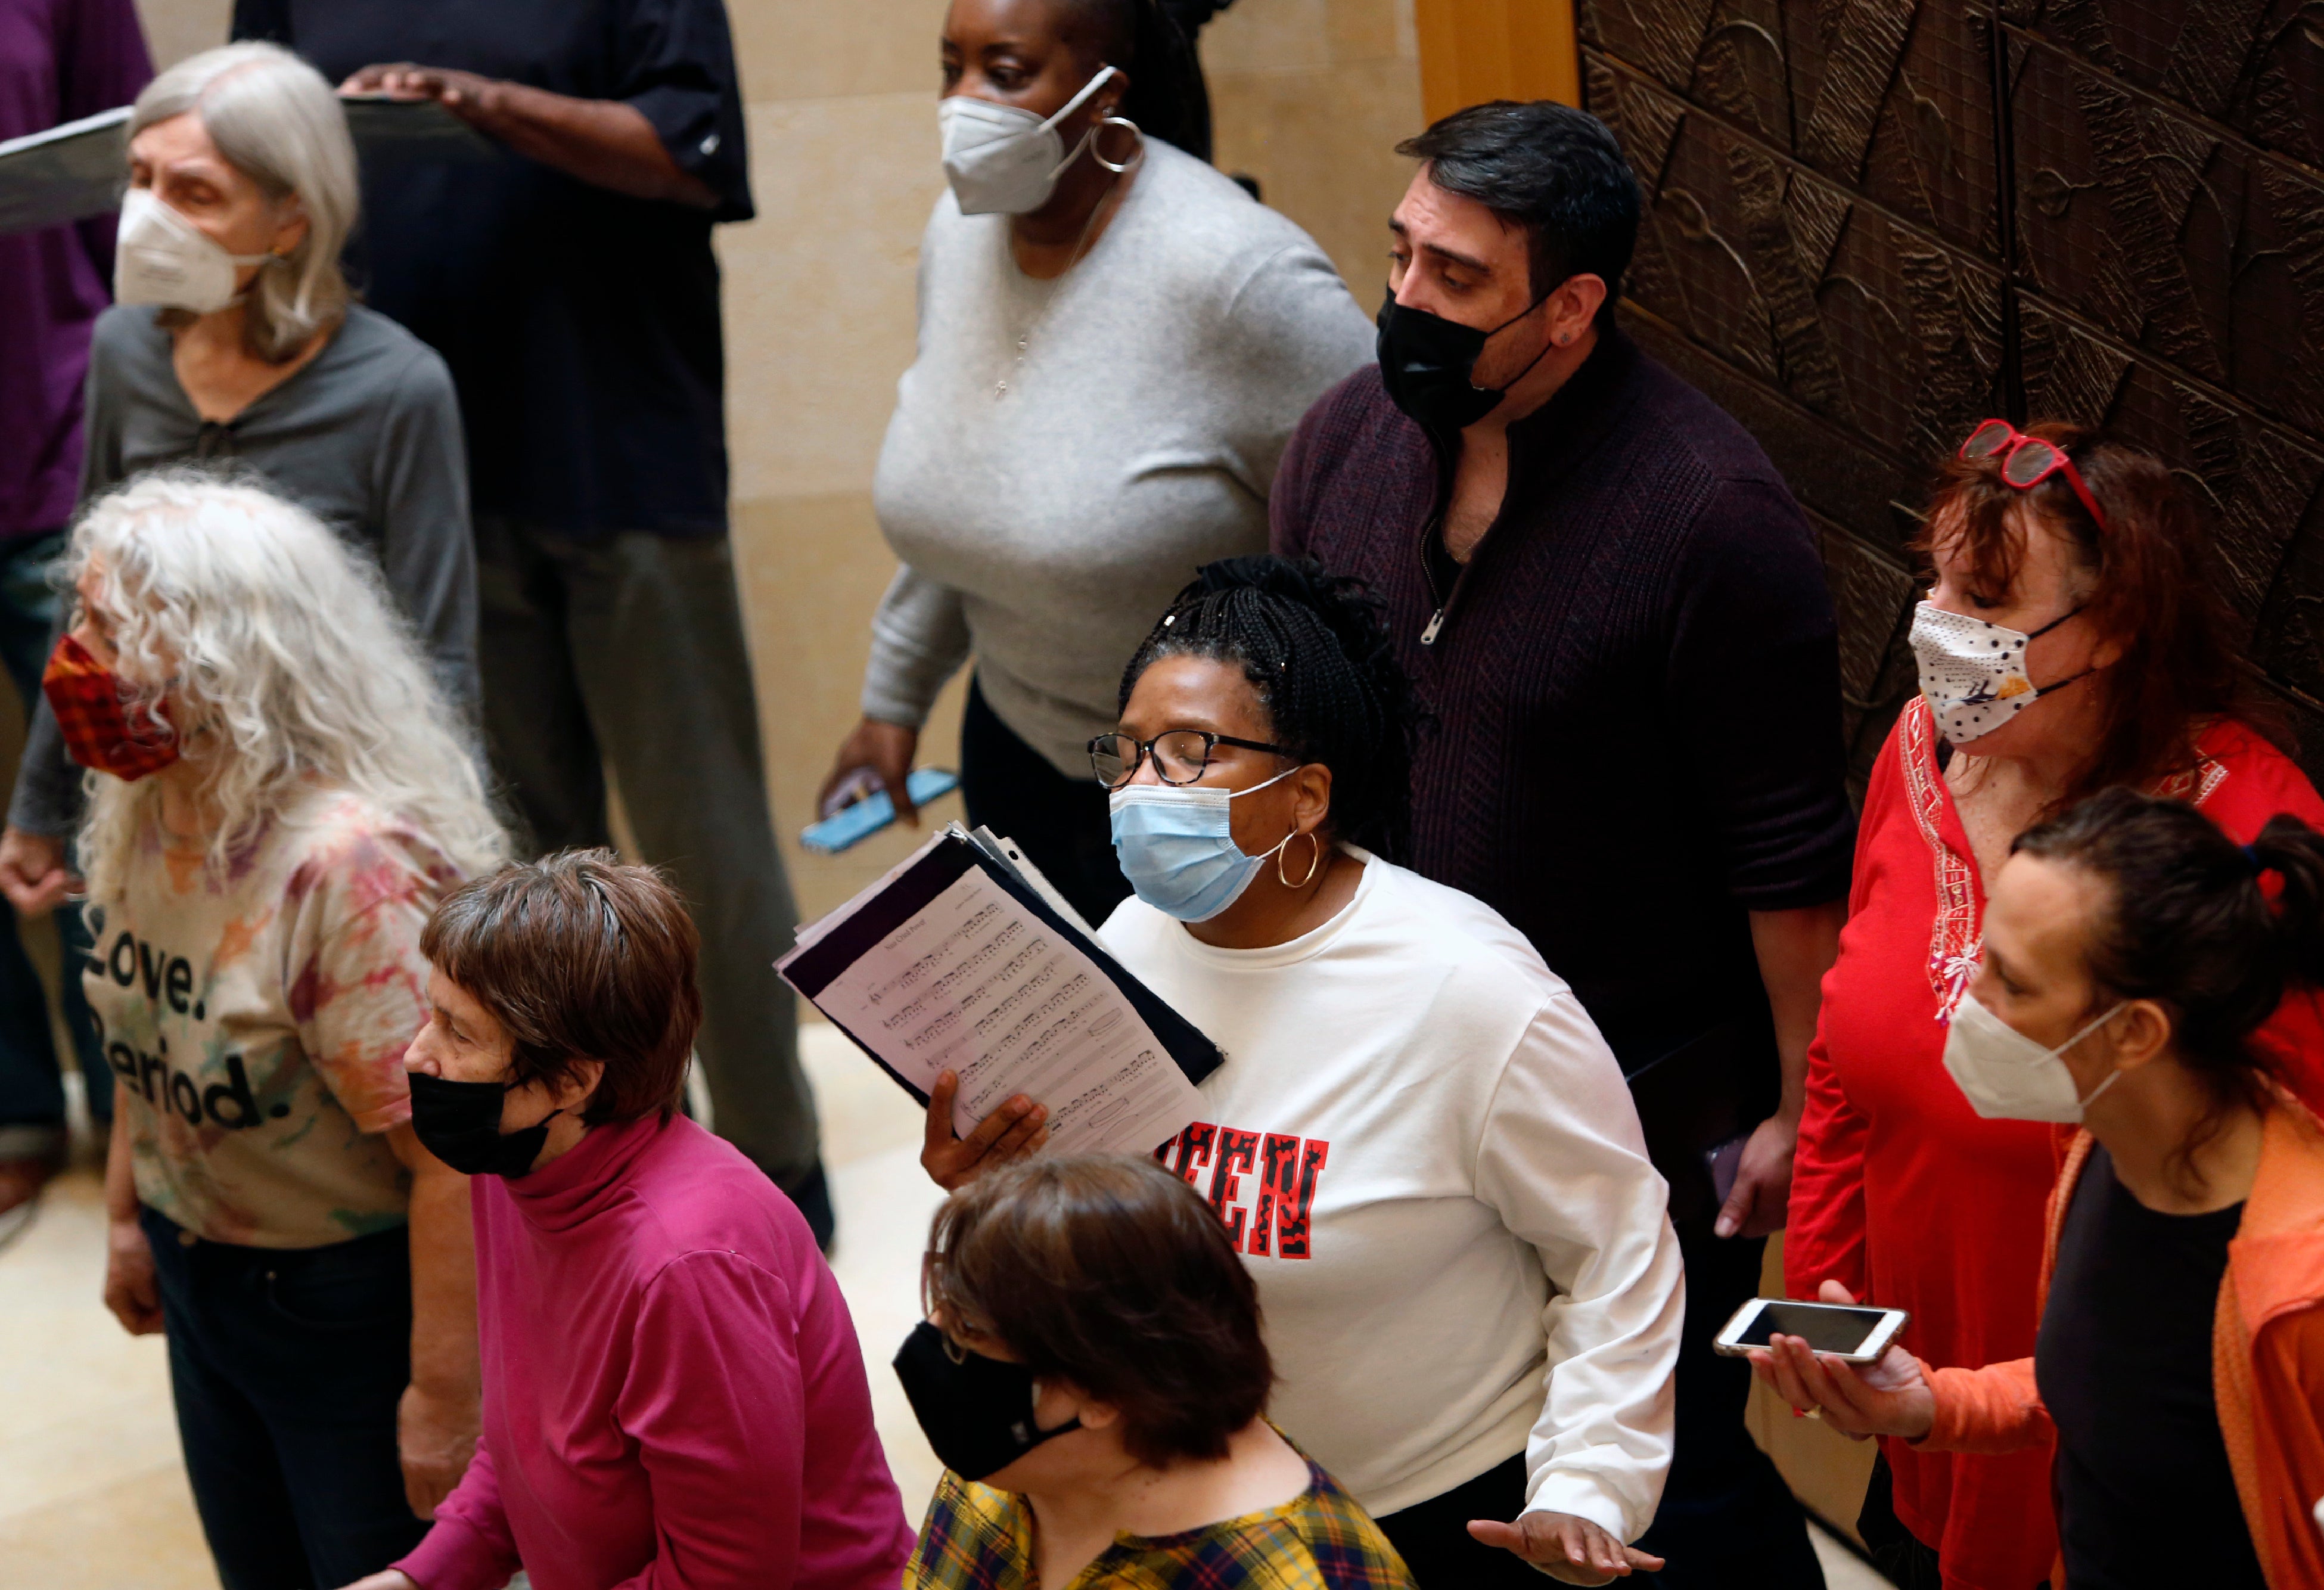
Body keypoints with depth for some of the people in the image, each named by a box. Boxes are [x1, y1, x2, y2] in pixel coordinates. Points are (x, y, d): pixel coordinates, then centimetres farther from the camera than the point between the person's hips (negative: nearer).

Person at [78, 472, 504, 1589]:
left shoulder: (352, 862, -32)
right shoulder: (140, 815, -5)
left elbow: (451, 1156, -30)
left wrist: (442, 1393, -26)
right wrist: (127, 1216, 19)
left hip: (353, 1302, -8)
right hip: (198, 1280, 8)